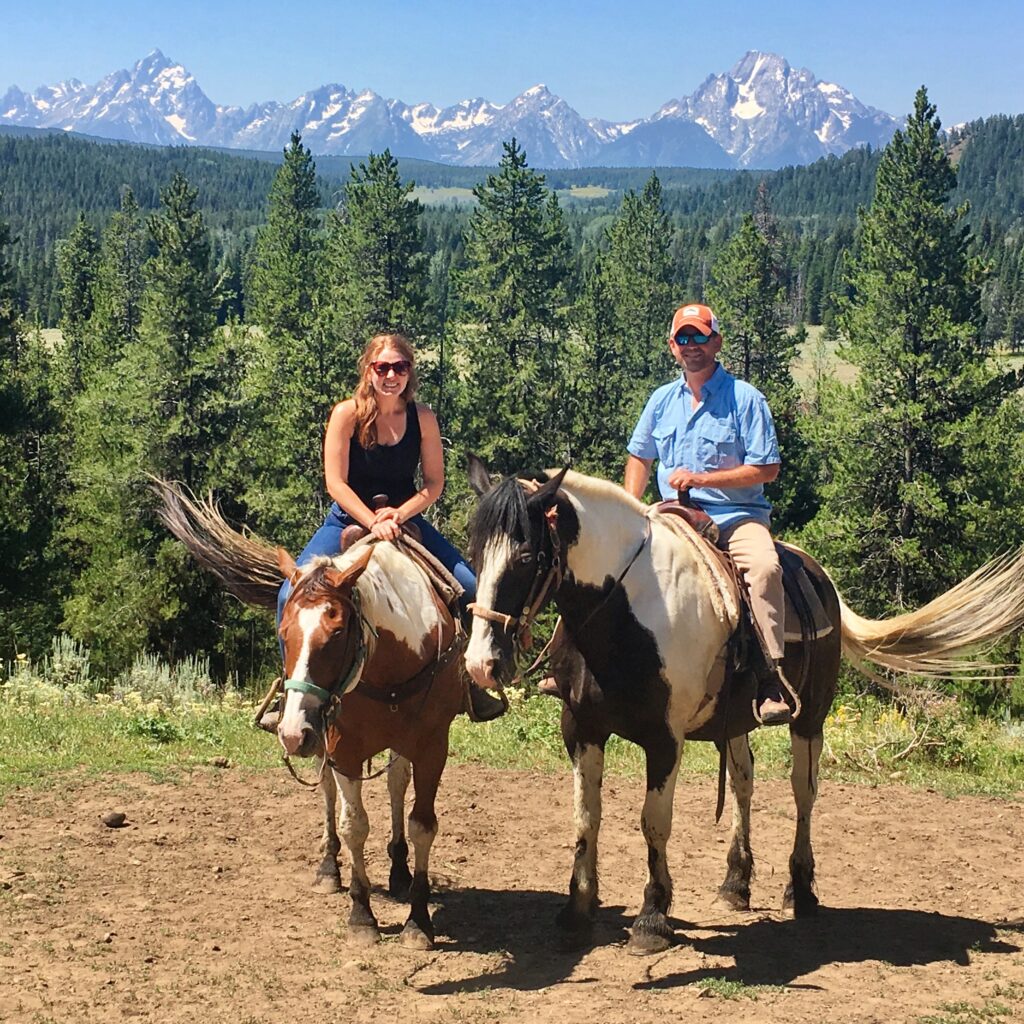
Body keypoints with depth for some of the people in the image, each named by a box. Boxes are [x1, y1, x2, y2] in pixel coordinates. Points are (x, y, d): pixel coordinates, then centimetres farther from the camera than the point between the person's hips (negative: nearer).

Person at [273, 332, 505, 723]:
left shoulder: (422, 417, -6)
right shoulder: (347, 414, -13)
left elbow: (434, 484, -5)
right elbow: (335, 482, -16)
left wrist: (399, 514, -21)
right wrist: (373, 522, -27)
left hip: (405, 521, 2)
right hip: (350, 521, -2)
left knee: (472, 588, -11)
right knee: (291, 595, -21)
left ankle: (469, 681, 9)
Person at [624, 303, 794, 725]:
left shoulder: (745, 398, -3)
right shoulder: (662, 400, 12)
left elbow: (765, 469, -9)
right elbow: (639, 458, 24)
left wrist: (701, 478, -17)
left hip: (737, 515, -5)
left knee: (765, 566, -34)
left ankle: (771, 683, -35)